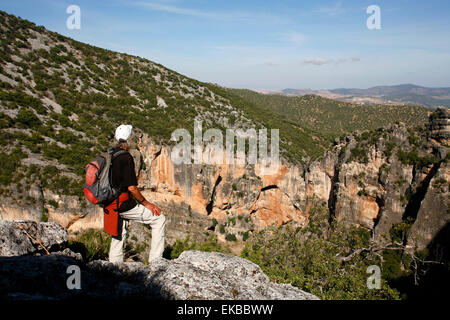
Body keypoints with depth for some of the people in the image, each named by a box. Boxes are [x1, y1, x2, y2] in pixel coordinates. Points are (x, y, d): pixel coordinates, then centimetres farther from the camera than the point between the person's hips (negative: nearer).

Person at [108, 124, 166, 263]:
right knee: (159, 218, 2)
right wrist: (146, 204, -10)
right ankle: (155, 260, 4)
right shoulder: (126, 157, -19)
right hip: (125, 205, -9)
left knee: (118, 235, 22)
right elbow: (131, 187, -21)